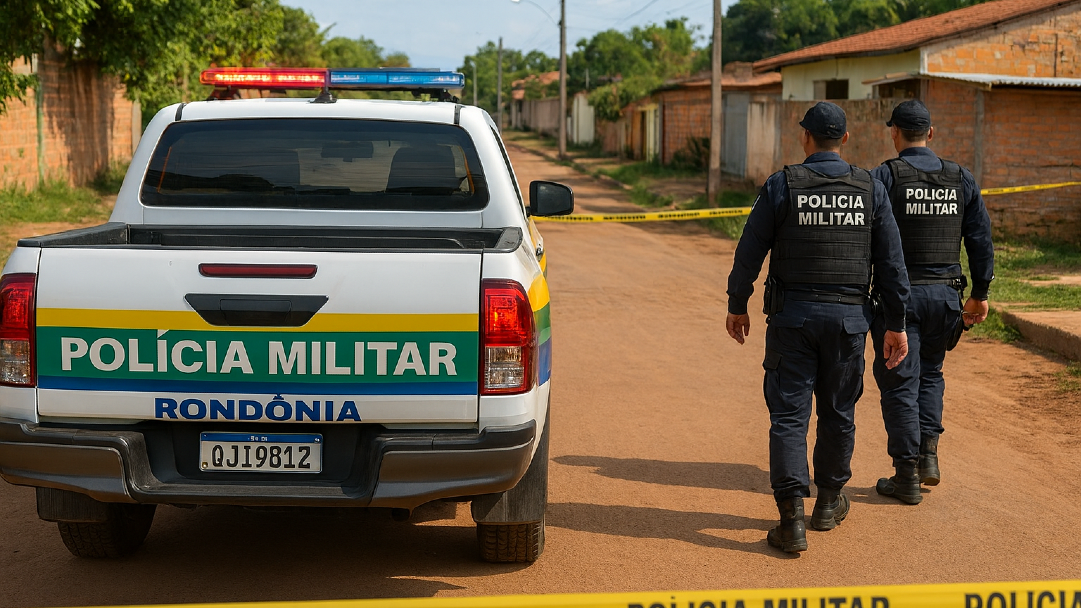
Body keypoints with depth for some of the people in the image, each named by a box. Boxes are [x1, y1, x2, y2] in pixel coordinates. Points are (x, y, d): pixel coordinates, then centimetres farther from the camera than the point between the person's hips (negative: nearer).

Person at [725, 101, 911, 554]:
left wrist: (737, 306, 10)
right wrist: (896, 324, 8)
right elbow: (891, 262, 2)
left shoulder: (781, 186, -6)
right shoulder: (870, 189, 1)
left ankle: (792, 518, -8)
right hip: (848, 316, 2)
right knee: (838, 413, 16)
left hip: (792, 315, -2)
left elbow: (750, 251, -3)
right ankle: (829, 502, 32)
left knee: (789, 415, -1)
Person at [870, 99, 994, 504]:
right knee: (930, 372, 23)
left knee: (899, 383, 3)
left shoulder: (883, 177, -7)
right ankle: (928, 454, 12)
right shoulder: (961, 179, 6)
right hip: (945, 294, 4)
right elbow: (981, 239, 7)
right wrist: (980, 294, 15)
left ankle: (907, 475, 6)